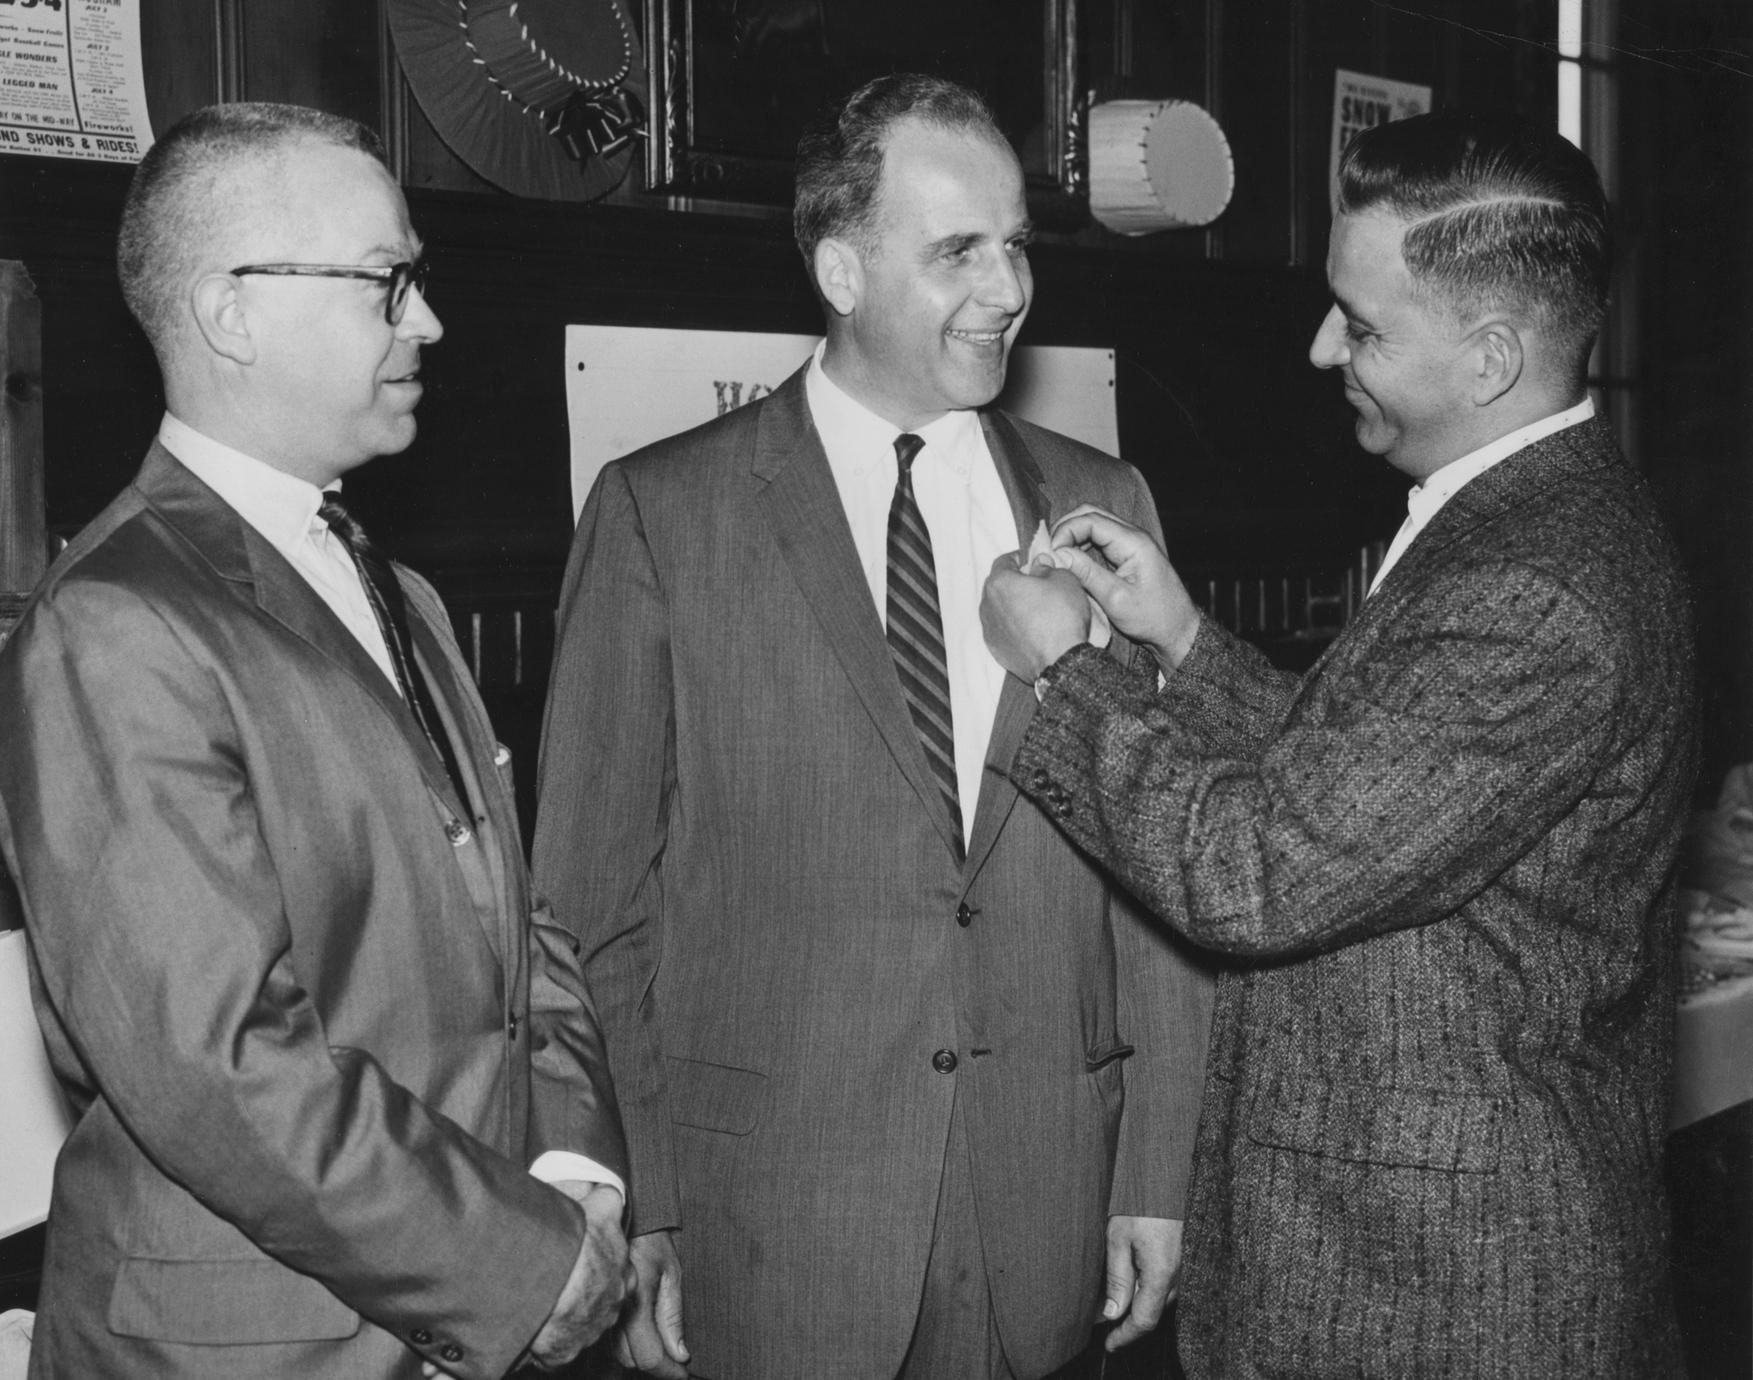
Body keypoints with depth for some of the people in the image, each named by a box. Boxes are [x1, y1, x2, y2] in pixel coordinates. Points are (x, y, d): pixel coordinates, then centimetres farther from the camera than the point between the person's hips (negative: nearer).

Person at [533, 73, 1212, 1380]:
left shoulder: (1101, 502, 5)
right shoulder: (661, 511, -5)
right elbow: (595, 894, -4)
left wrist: (1159, 1168, 2)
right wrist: (633, 1215, -6)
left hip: (1047, 1216, 3)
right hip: (769, 1220, -3)